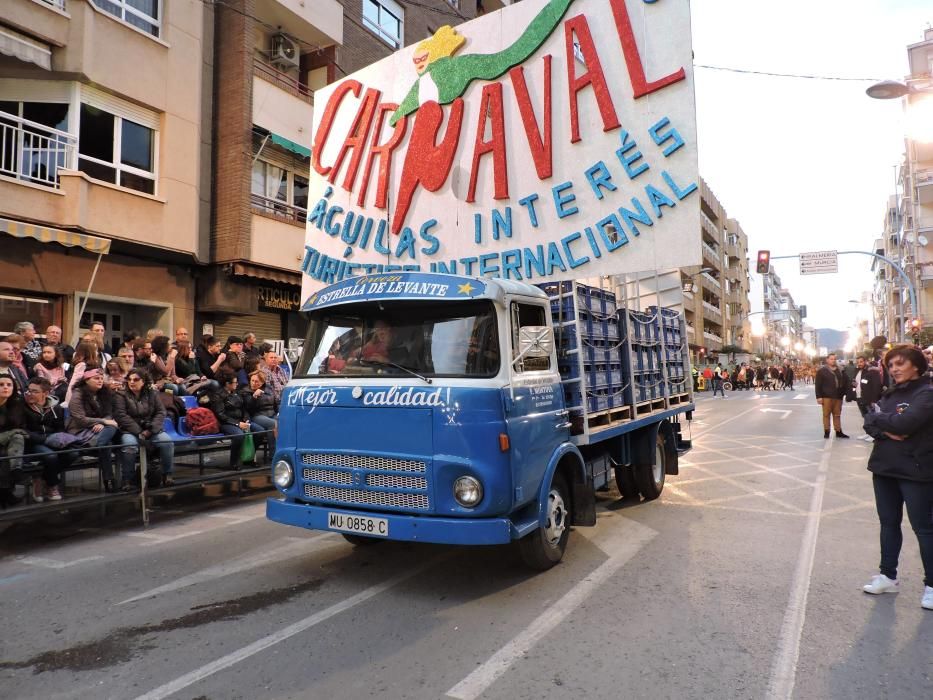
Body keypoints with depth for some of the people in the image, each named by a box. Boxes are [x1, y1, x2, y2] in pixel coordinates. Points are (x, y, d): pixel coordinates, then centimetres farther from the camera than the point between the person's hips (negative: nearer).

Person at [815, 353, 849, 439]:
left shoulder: (839, 370, 13)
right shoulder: (822, 370, -4)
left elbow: (844, 383, 17)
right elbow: (818, 385, -7)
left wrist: (843, 393, 7)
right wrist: (819, 396, -13)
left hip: (838, 396, 5)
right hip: (827, 396, -5)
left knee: (837, 415, 11)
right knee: (826, 414, 1)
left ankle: (838, 431, 18)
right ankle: (826, 432, 7)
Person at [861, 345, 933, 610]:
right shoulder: (890, 394, 9)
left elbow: (905, 423, -24)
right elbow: (869, 423, 1)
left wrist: (879, 416, -8)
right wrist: (888, 431, -17)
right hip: (884, 468, 7)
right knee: (888, 523, 15)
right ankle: (888, 576, 28)